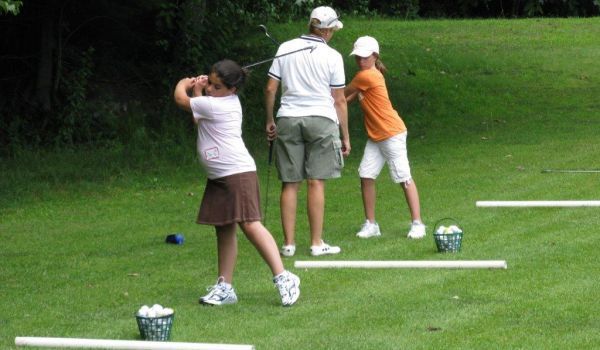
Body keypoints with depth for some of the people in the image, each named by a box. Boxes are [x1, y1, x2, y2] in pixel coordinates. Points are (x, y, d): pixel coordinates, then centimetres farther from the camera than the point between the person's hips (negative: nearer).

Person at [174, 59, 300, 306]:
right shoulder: (223, 101, 13)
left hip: (237, 171, -10)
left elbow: (181, 98, -3)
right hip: (218, 176, 10)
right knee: (223, 230, 10)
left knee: (250, 224, -17)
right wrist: (198, 89, 17)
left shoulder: (215, 105, -15)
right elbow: (198, 119, 26)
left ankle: (283, 277, -18)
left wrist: (184, 83, 18)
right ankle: (224, 287, 13)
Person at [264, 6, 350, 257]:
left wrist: (270, 121, 17)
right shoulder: (332, 57, -2)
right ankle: (316, 243, 1)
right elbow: (339, 100, 0)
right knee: (316, 182, 0)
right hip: (321, 120, -3)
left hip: (288, 119, 3)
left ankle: (288, 243, 6)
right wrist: (345, 136, 7)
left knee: (290, 183, 5)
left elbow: (270, 89, 4)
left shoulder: (286, 48, 5)